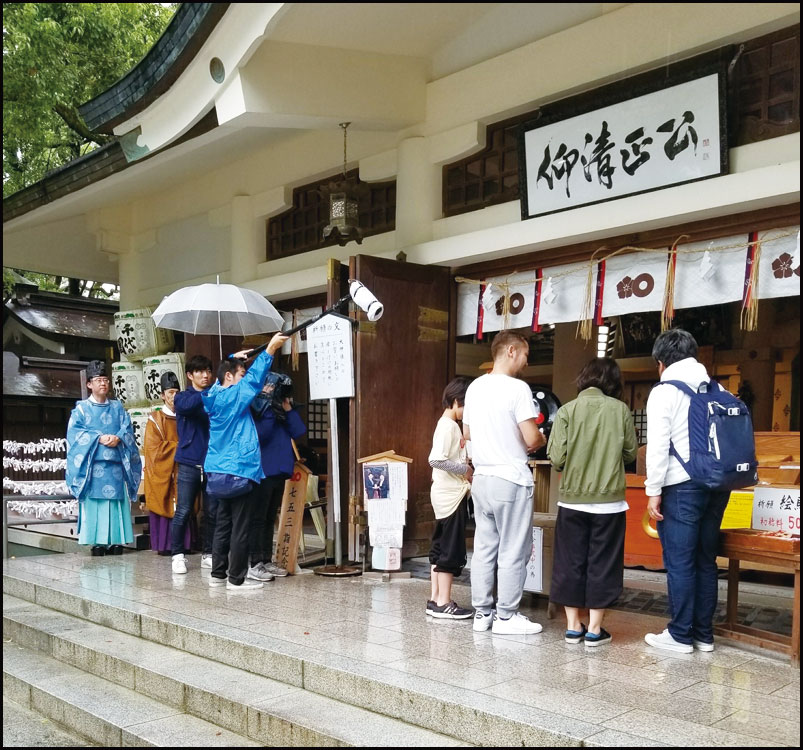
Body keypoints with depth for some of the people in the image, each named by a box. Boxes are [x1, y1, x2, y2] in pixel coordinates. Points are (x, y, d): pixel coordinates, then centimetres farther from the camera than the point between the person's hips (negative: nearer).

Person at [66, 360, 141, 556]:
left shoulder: (118, 407, 17)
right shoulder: (81, 408, 9)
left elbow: (127, 430, 7)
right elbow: (74, 432, -3)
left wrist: (118, 438, -15)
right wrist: (98, 438, -16)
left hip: (115, 465, 2)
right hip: (92, 465, -2)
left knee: (116, 502, -2)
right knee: (94, 502, -6)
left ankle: (116, 541, 0)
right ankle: (97, 543, -3)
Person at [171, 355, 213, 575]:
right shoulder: (183, 396, 4)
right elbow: (187, 406, -20)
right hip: (189, 463, -2)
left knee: (212, 512, 5)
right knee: (183, 511, -2)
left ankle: (208, 554, 17)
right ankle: (178, 555, 10)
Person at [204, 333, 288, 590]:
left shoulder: (215, 396, 11)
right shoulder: (234, 395, -11)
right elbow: (255, 377, -15)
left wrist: (232, 359, 34)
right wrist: (271, 348, -12)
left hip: (220, 471, 9)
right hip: (239, 470, -9)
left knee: (223, 523, 15)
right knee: (240, 527, -3)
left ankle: (218, 574, 20)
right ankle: (237, 578, 0)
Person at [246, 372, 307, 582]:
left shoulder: (280, 409, 14)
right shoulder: (254, 409, -6)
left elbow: (298, 432, 4)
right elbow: (258, 435, -21)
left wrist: (288, 410, -3)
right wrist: (270, 413, -19)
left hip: (280, 471, 7)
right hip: (261, 472, -7)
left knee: (270, 518, 13)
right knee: (258, 519, -5)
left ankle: (266, 561, 20)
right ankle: (254, 564, -1)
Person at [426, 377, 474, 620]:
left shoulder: (450, 425, 14)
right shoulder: (448, 426, -16)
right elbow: (436, 460, -27)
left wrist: (466, 466, 7)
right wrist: (465, 469, -18)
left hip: (449, 494, 10)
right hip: (451, 495, -10)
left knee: (440, 547, 13)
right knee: (451, 550, -4)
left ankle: (436, 599, 19)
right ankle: (444, 604, 3)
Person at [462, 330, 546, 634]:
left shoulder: (475, 387, 8)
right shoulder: (518, 388, -14)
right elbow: (532, 439, -17)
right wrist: (542, 439, 5)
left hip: (481, 478, 7)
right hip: (511, 480, -7)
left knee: (484, 547, 12)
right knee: (513, 551, 3)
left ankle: (482, 612, 19)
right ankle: (506, 615, 9)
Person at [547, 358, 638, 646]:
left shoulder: (567, 411, -7)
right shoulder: (621, 409, -5)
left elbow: (556, 457, -10)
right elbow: (631, 453, 1)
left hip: (572, 499, 1)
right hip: (609, 500, 0)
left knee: (570, 562, 11)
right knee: (602, 564, 9)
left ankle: (573, 626, 17)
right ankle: (594, 629, 13)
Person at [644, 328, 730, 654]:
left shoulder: (664, 392, -5)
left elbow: (658, 444, -11)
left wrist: (653, 490, -9)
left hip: (682, 485, -6)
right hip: (717, 483, 6)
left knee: (679, 561, 0)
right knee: (705, 560, 12)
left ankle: (680, 635, 5)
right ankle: (704, 633, 18)